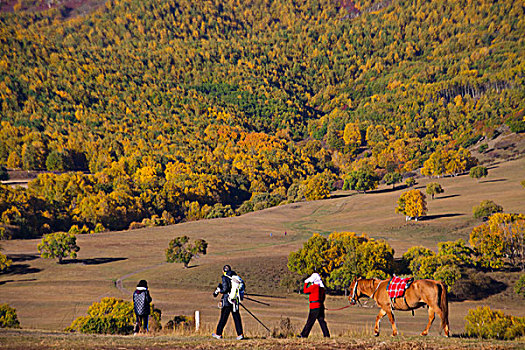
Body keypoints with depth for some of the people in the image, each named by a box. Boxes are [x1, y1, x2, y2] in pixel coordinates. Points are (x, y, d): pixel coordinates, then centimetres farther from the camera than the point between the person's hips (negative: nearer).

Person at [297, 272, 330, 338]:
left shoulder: (314, 286, -13)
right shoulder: (321, 287, 13)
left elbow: (305, 291, -7)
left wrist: (306, 283, 6)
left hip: (315, 307, -8)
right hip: (321, 306, 8)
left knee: (310, 321, -5)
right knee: (321, 321, 9)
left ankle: (304, 335, -2)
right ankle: (326, 335, 5)